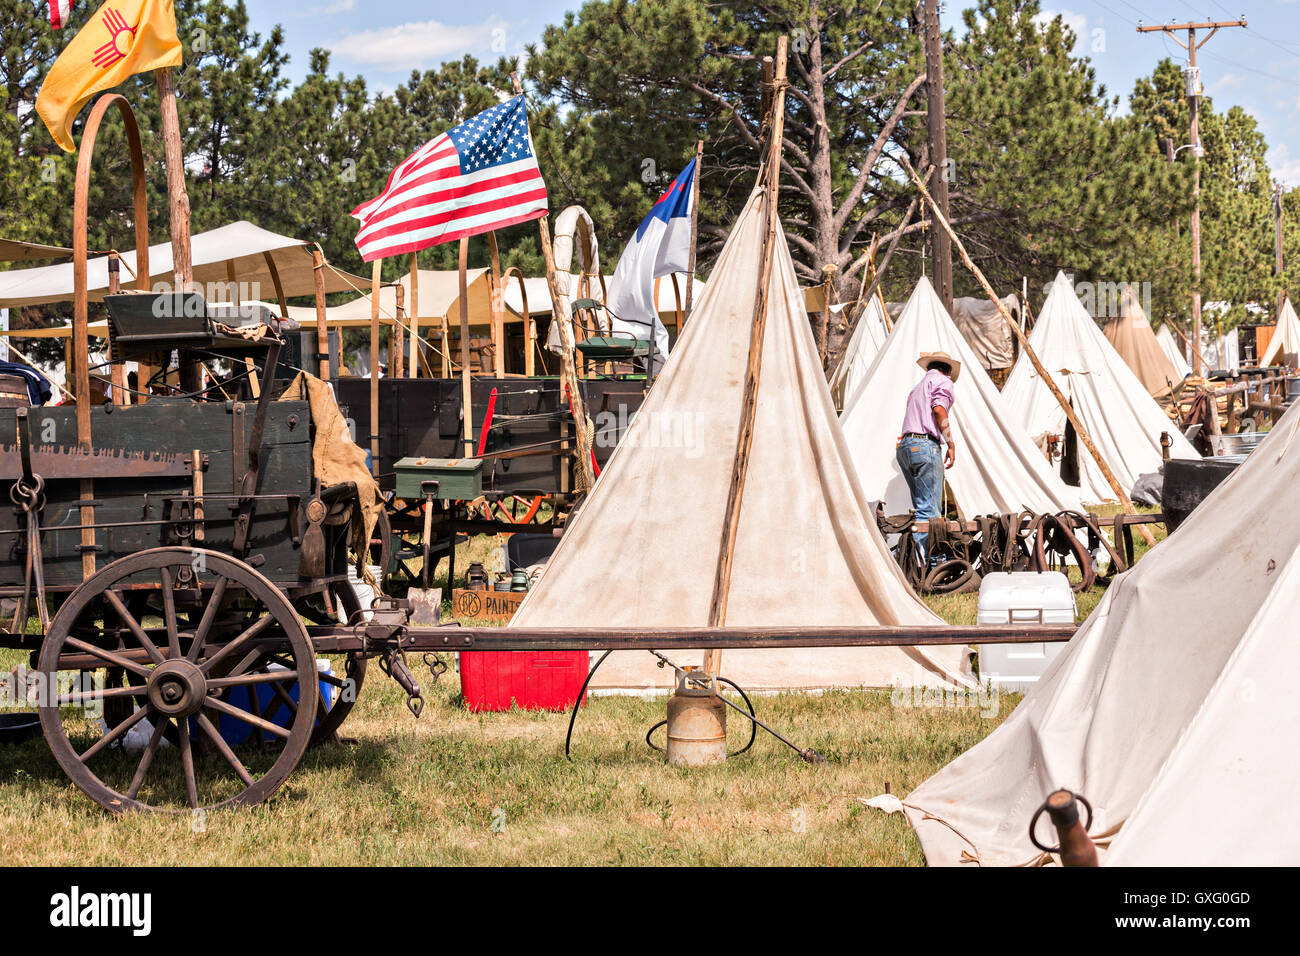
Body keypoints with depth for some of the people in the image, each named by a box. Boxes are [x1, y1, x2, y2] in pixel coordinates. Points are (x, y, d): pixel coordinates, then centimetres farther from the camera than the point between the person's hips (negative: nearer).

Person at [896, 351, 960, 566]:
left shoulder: (918, 387, 29)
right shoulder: (942, 381, 4)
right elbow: (939, 410, -11)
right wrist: (951, 444, -8)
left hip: (905, 446, 8)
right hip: (926, 445, -8)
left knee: (923, 508, 10)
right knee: (928, 510, -11)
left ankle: (927, 563, 5)